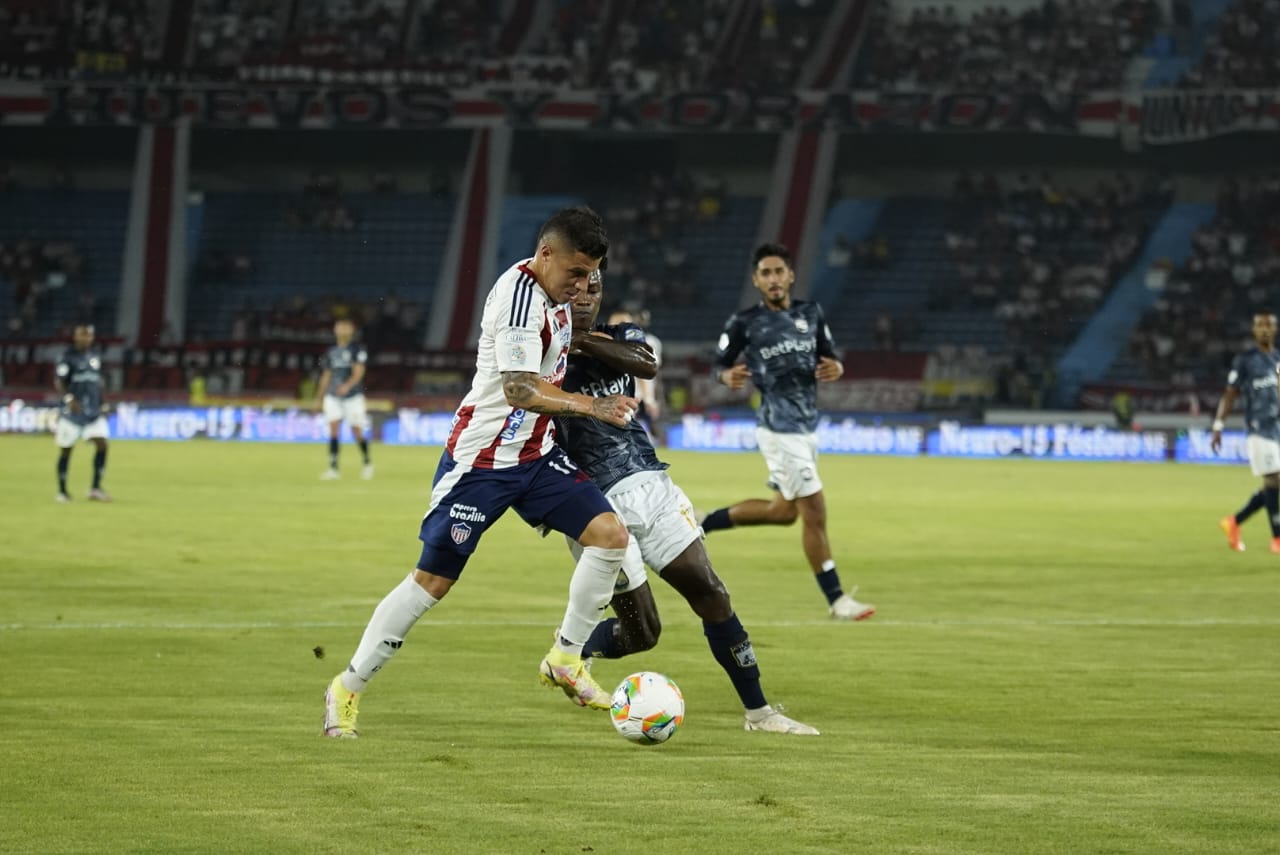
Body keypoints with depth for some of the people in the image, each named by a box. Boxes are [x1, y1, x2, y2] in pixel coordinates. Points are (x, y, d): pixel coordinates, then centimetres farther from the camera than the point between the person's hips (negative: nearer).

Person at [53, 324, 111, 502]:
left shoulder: (95, 355, 10)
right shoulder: (68, 357, -8)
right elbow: (58, 382, -13)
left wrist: (102, 404, 17)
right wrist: (69, 398, -29)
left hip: (94, 410, 4)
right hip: (73, 409, -4)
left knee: (101, 444, -10)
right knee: (66, 448, 4)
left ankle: (95, 488, -4)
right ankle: (62, 490, 16)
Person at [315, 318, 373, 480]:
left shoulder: (358, 350, -3)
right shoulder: (331, 352, 12)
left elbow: (358, 372, -13)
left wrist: (347, 385, -31)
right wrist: (320, 397, 16)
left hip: (353, 395, -4)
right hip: (333, 396, 4)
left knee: (357, 432, -1)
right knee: (333, 429, -8)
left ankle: (367, 463, 21)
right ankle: (333, 468, -10)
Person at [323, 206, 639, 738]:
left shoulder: (554, 295, 6)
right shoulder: (519, 293, -22)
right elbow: (519, 389, -31)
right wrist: (591, 407, -38)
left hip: (535, 454, 8)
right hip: (481, 458, -8)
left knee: (609, 533, -8)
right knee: (433, 579, -4)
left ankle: (565, 659, 5)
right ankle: (347, 689, 9)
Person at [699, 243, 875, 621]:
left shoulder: (811, 313, 7)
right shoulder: (744, 322, -6)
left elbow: (830, 357, 15)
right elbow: (718, 365, 3)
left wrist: (835, 368, -9)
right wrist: (728, 376, -20)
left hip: (808, 426, 7)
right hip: (779, 429, -7)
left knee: (783, 511, 18)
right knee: (814, 512, -8)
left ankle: (704, 523, 35)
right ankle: (836, 600, 0)